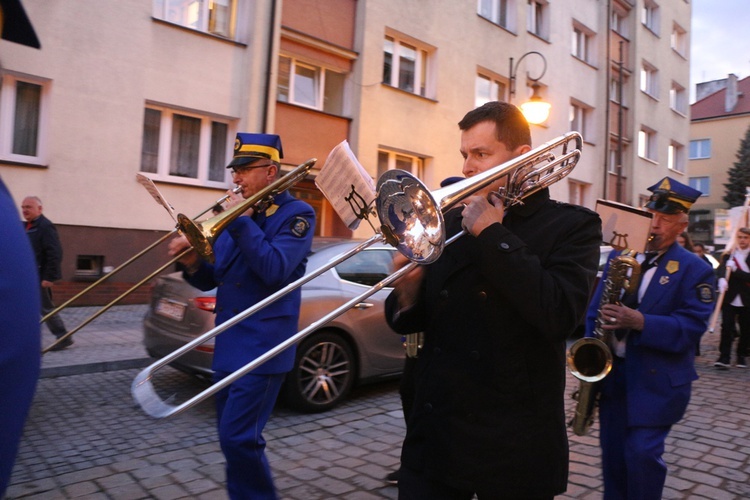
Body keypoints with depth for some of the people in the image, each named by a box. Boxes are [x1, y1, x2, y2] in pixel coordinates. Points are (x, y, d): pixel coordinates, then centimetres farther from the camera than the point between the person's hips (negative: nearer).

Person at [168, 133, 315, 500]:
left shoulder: (295, 214, -6)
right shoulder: (235, 212, 13)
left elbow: (275, 270, -21)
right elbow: (211, 280, 13)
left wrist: (242, 221, -17)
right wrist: (193, 263, -8)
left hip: (262, 345, -7)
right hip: (227, 345, 8)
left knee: (239, 439, -9)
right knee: (233, 439, 16)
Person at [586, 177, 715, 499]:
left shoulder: (695, 270, -6)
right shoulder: (618, 256, 8)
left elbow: (692, 327, -14)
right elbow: (596, 307, 11)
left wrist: (639, 322, -29)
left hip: (658, 380, -4)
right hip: (612, 372, 5)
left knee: (642, 454, -6)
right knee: (612, 455, 12)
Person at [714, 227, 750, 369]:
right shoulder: (729, 254, 5)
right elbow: (721, 268, -11)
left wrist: (735, 270, -19)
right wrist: (722, 278, -31)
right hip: (730, 298, 0)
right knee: (727, 327, -7)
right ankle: (724, 357, -5)